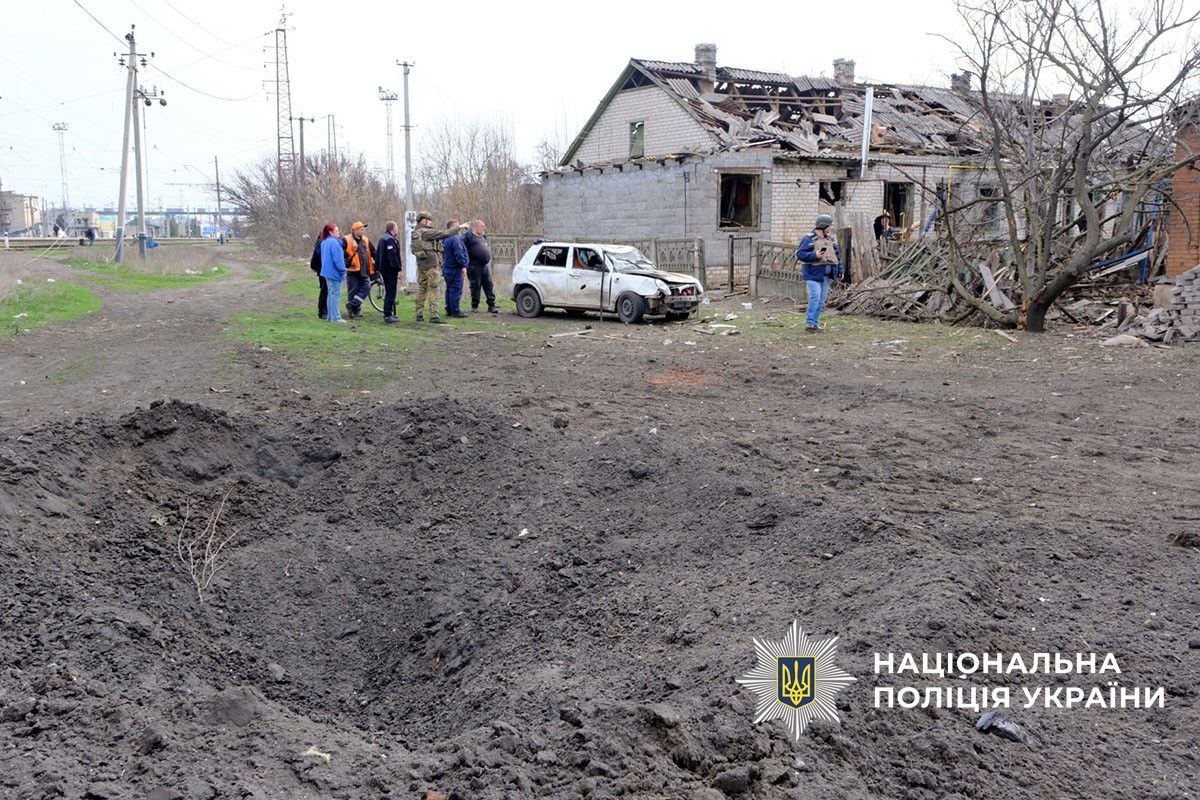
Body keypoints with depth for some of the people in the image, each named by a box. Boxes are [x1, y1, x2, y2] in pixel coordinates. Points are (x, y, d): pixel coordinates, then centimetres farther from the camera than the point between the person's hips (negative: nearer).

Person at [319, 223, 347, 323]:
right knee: (335, 294, -5)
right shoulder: (334, 242, -18)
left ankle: (330, 316, 19)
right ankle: (335, 317, -3)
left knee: (331, 294, 15)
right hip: (334, 272, -10)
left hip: (327, 272, 10)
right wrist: (343, 270, -11)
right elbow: (337, 259, -21)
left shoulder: (324, 242, 12)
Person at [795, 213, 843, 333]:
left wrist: (840, 271, 19)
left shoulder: (830, 239, 15)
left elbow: (837, 255, 21)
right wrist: (815, 255, -24)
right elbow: (800, 254, -13)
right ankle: (809, 323, -14)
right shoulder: (809, 238, -8)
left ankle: (815, 323, 14)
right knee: (815, 296, -18)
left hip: (827, 274, 7)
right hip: (814, 273, -7)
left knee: (821, 300, 7)